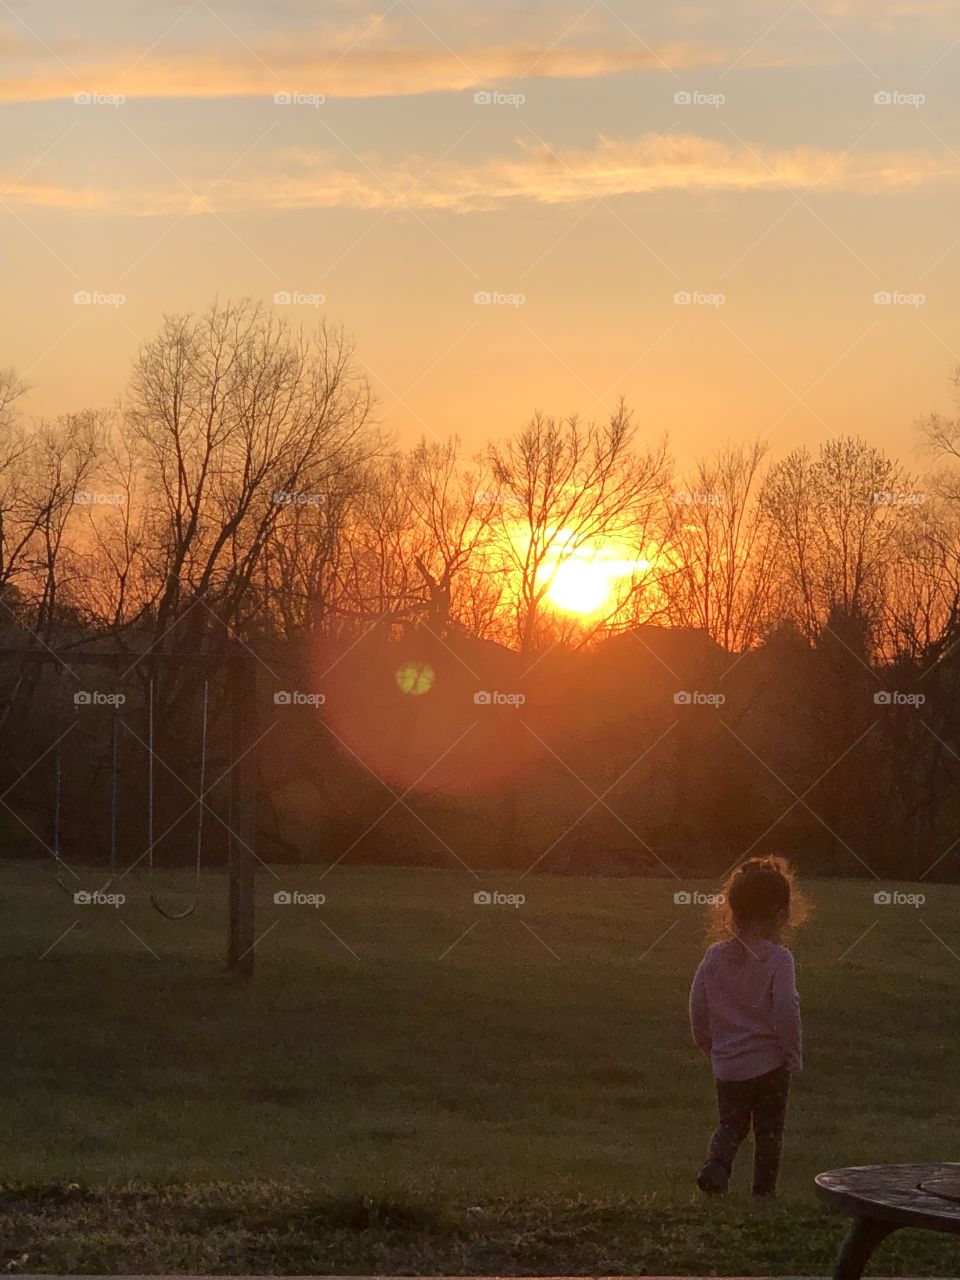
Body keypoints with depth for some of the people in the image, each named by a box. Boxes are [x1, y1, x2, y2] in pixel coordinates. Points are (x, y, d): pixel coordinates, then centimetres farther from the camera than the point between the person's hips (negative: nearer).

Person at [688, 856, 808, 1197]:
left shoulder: (715, 956, -1)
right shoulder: (778, 959, -15)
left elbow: (698, 1004, 4)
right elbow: (786, 1010, -19)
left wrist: (708, 1044, 19)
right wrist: (794, 1052, -6)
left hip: (727, 1063, 4)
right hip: (770, 1062, -3)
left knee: (731, 1123, 16)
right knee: (769, 1131, 12)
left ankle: (715, 1167, -8)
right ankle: (764, 1189, 16)